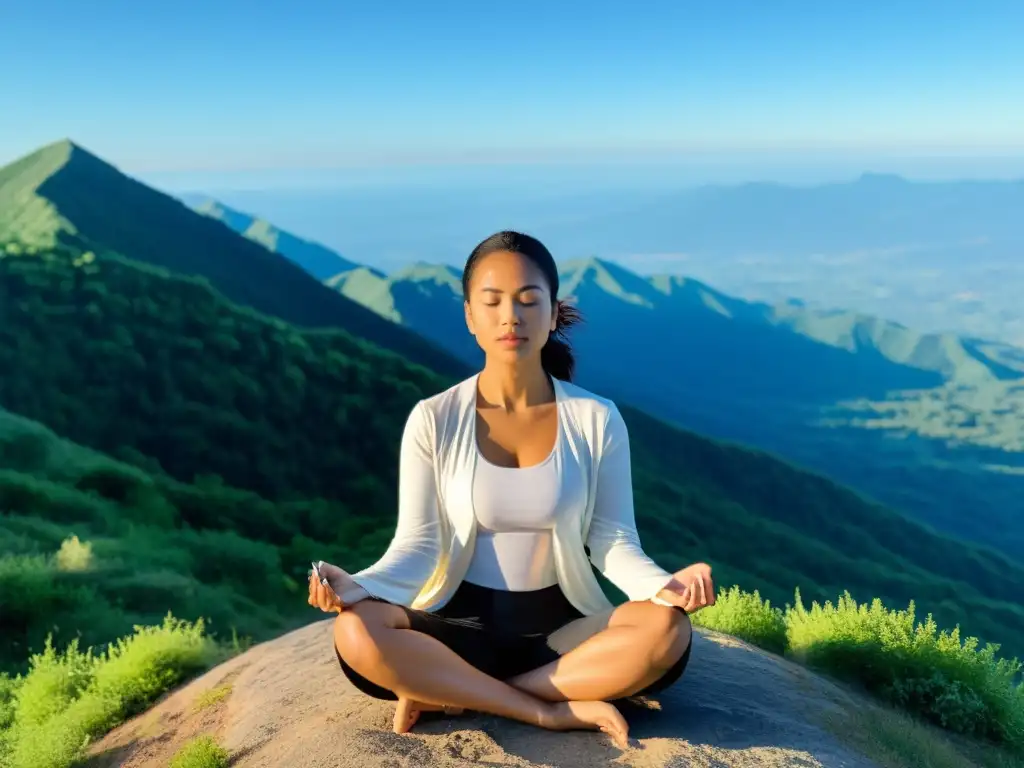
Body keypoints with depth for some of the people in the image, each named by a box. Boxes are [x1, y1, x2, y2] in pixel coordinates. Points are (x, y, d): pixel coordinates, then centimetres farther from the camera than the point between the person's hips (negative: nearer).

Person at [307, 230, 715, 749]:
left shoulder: (596, 419, -5)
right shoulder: (433, 420, -6)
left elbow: (611, 541, -3)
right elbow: (419, 544, -6)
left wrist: (663, 586, -24)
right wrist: (357, 586, -26)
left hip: (559, 625, 1)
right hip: (461, 622, -1)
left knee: (667, 632, -29)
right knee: (357, 635, -30)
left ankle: (447, 693, -19)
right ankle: (554, 710, -19)